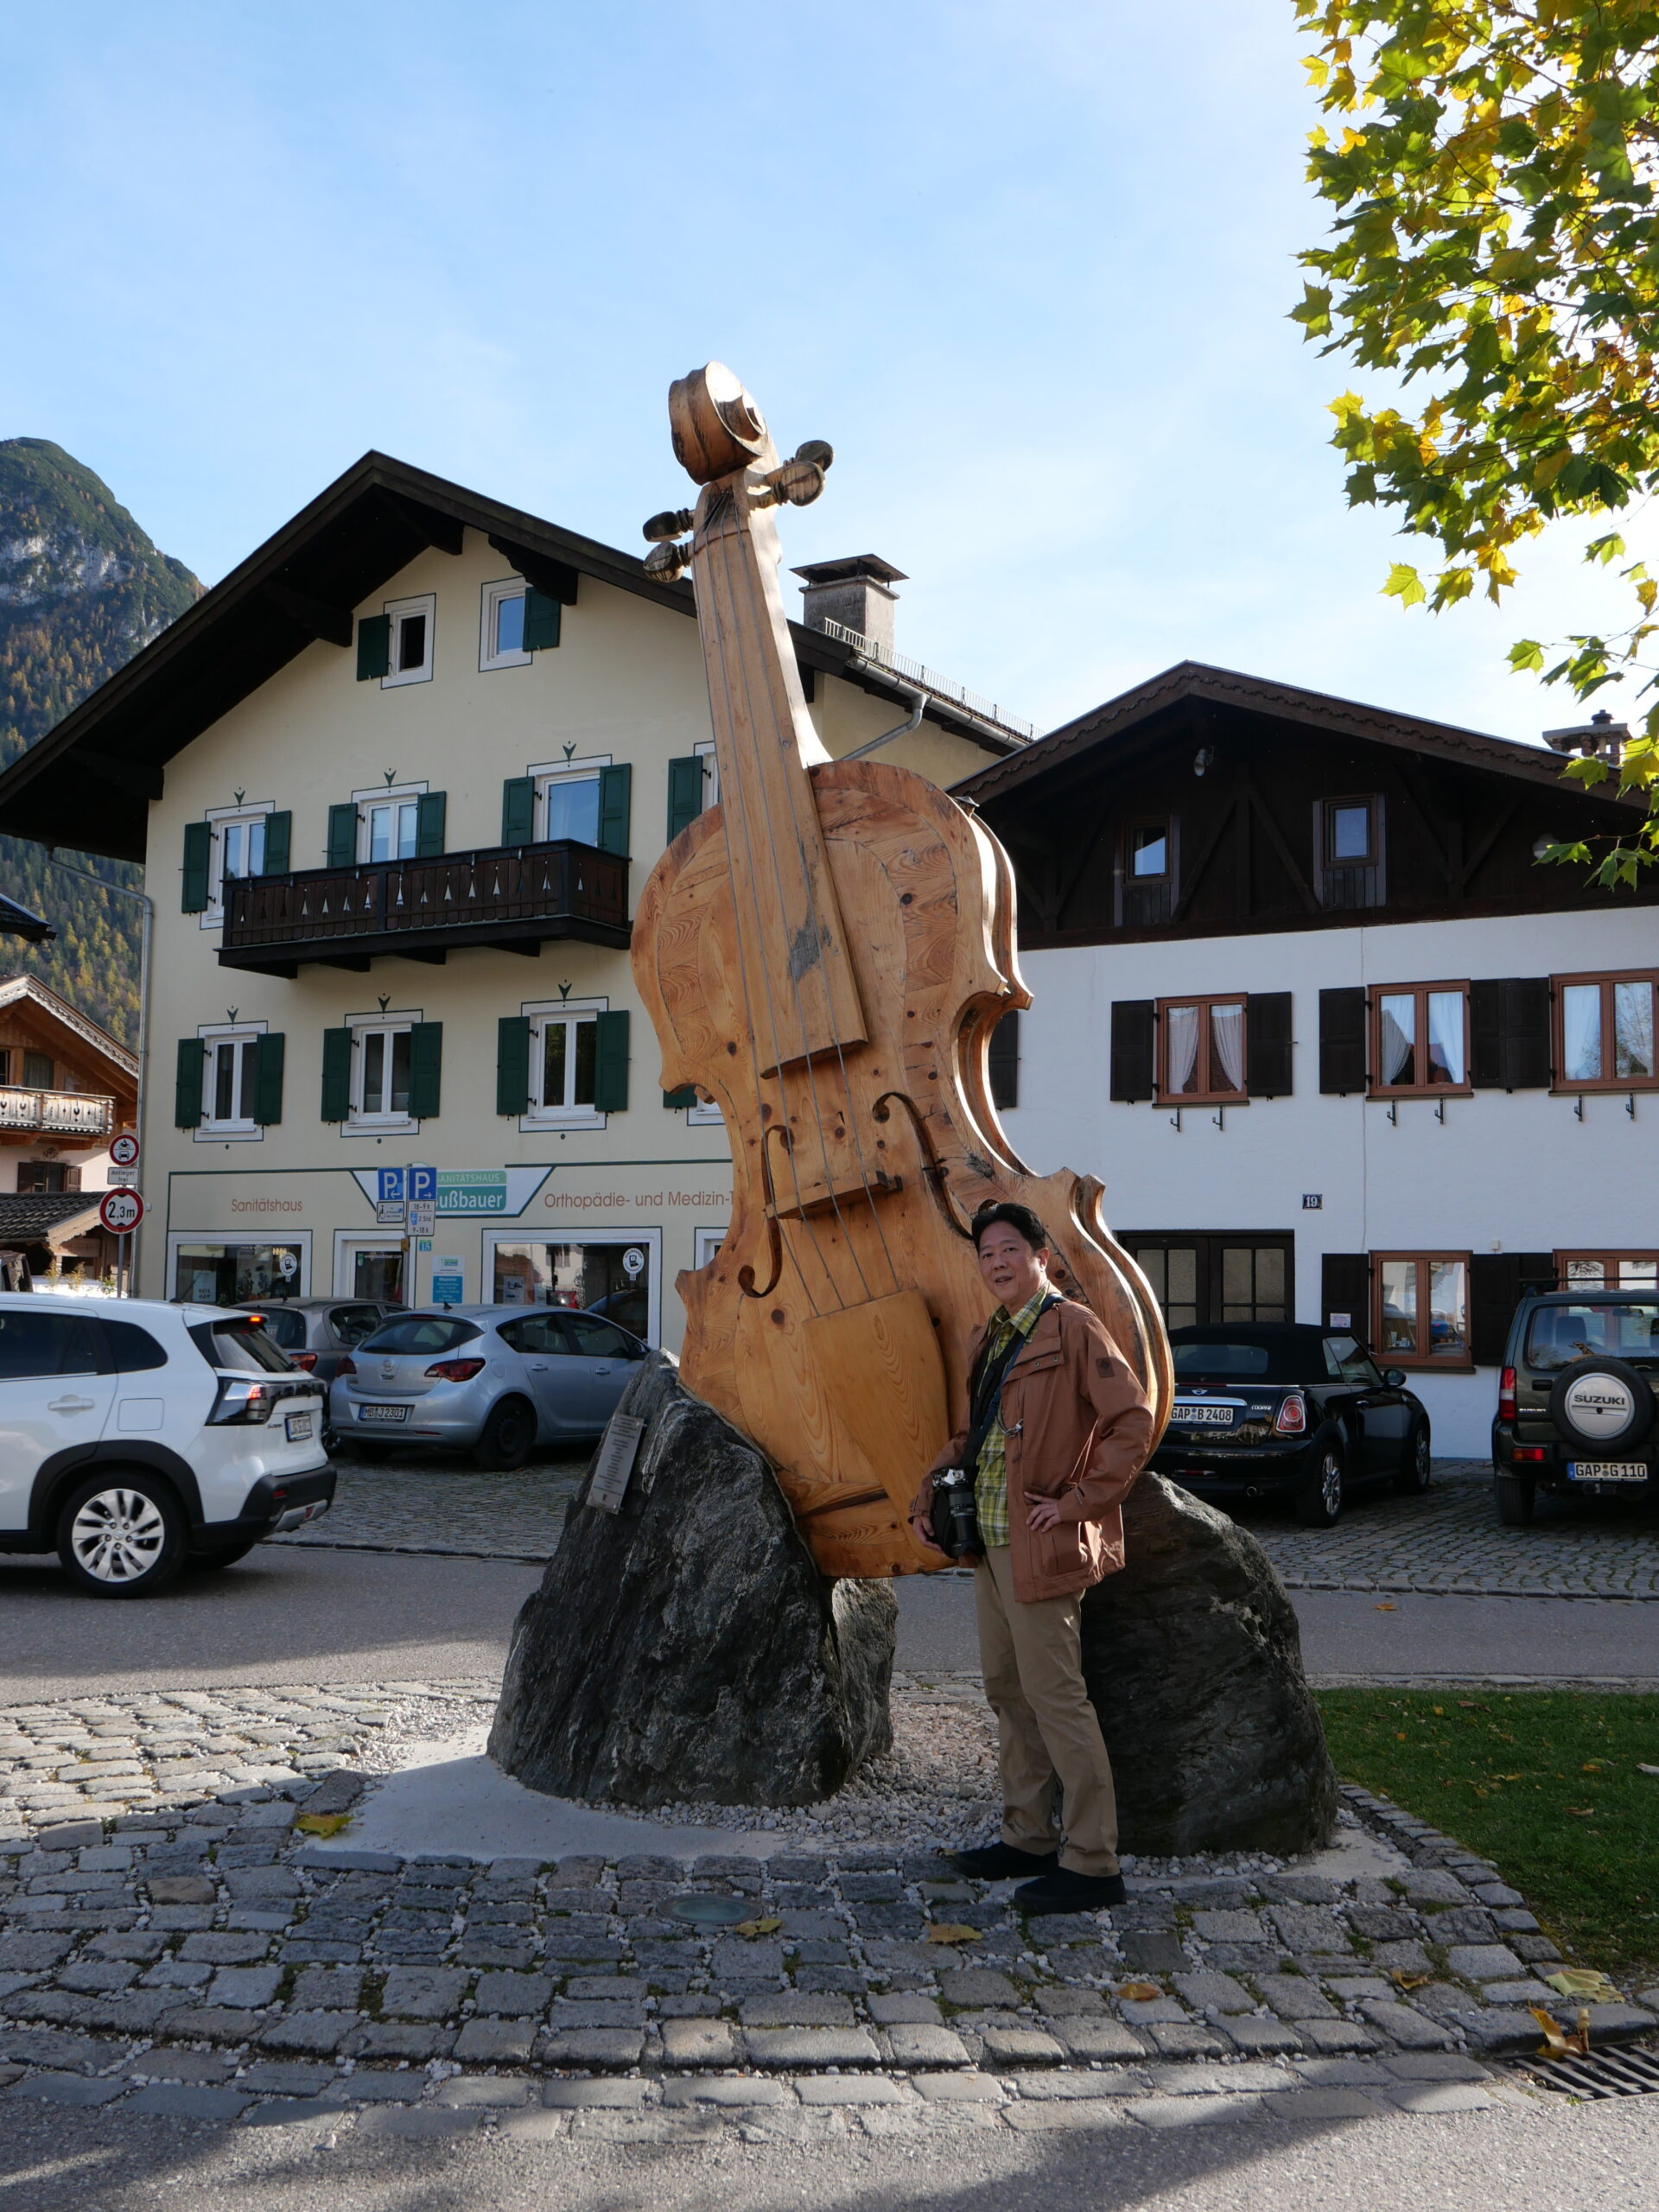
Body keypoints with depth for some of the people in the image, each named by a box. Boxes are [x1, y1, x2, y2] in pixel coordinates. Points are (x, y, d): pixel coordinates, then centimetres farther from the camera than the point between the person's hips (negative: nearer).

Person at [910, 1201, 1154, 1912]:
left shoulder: (1073, 1329, -12)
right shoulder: (990, 1339, 16)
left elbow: (1134, 1421, -18)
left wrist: (1078, 1503, -18)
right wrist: (928, 1498, 11)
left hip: (1039, 1545, -9)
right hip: (989, 1540, 9)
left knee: (1055, 1697, -6)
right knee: (1007, 1690, 15)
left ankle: (1092, 1864, 1)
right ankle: (1028, 1838, 27)